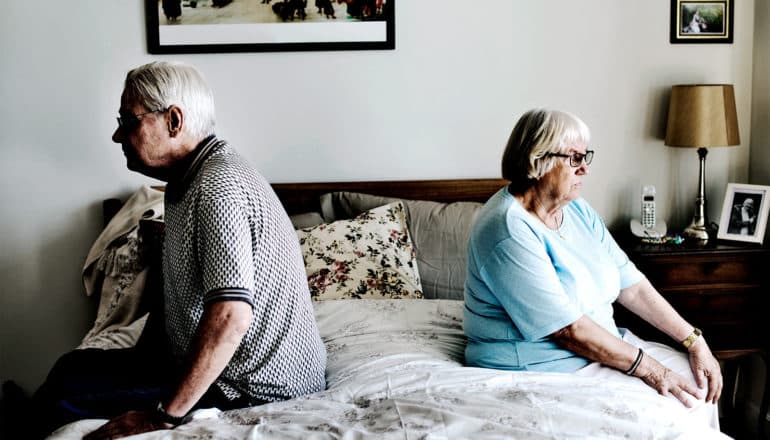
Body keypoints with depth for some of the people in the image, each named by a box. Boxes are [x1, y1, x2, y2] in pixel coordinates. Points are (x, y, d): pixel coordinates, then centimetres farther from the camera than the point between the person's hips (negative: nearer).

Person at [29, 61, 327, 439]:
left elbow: (230, 317, -33)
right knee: (74, 366, 18)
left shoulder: (218, 186, -24)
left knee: (62, 394, -10)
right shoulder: (189, 180, 10)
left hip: (253, 389, -10)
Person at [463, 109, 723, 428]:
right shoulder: (508, 230, -23)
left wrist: (694, 341, -2)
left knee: (699, 381, 4)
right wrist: (649, 369, -19)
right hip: (546, 364, -9)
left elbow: (631, 285, 5)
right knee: (681, 404, -13)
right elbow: (568, 329, -23)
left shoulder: (578, 210, 6)